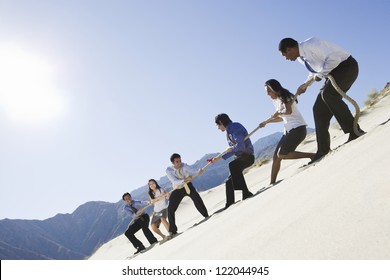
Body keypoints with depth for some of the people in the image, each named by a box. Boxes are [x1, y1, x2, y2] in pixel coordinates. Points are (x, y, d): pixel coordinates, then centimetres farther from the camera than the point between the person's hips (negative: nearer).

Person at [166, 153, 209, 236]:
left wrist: (198, 172, -61)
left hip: (188, 186, -1)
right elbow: (174, 181, -33)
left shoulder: (184, 166, -22)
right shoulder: (169, 170, -22)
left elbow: (192, 171, -39)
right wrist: (184, 180, -50)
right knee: (170, 209, -2)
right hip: (177, 190, 1)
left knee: (196, 197, -29)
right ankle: (172, 231, 15)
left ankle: (206, 215, -14)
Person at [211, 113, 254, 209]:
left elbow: (240, 145, -26)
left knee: (232, 165, -38)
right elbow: (232, 151, 20)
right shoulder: (229, 132, 16)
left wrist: (232, 148, -7)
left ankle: (246, 192, -38)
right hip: (240, 156, 10)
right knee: (229, 182, 13)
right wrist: (219, 158, 18)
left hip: (247, 156, -10)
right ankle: (229, 204, 25)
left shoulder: (235, 127, -15)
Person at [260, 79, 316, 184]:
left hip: (298, 128, -9)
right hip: (288, 130, 9)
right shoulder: (275, 101, 17)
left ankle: (312, 155, -13)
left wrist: (278, 113, -9)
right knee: (276, 156, 5)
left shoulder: (285, 96, -7)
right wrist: (266, 122, 25)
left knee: (281, 154, -19)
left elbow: (289, 111, -26)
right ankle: (272, 182, 11)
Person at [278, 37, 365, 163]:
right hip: (332, 72, 9)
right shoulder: (300, 57, 7)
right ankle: (323, 150, 3)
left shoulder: (311, 45, -22)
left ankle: (355, 131, -28)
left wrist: (320, 74, -20)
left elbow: (334, 59, -30)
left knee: (328, 94, -34)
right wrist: (305, 85, 13)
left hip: (347, 66, -9)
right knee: (319, 109, 0)